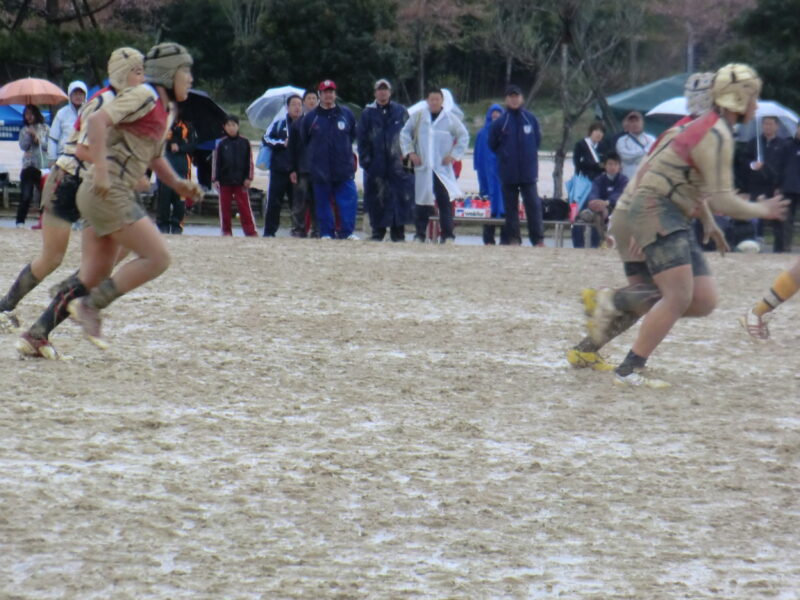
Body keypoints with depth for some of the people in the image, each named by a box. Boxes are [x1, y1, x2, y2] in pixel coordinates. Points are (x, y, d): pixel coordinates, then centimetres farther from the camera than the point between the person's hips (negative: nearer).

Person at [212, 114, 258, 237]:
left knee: (245, 206, -2)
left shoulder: (244, 142, 1)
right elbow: (215, 162, 3)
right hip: (225, 180, 1)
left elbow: (249, 161, 4)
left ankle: (251, 231, -2)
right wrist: (215, 179, -3)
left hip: (240, 181, -1)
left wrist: (248, 178, -1)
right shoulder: (221, 144, 1)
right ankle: (226, 230, 13)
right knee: (225, 207, 5)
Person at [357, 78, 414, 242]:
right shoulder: (368, 113, 8)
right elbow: (362, 139, 7)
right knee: (377, 199, 1)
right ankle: (378, 231, 11)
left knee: (400, 198, -4)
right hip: (376, 165, 0)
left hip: (398, 164, 0)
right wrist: (365, 160, -2)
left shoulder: (401, 112, 8)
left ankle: (398, 233, 3)